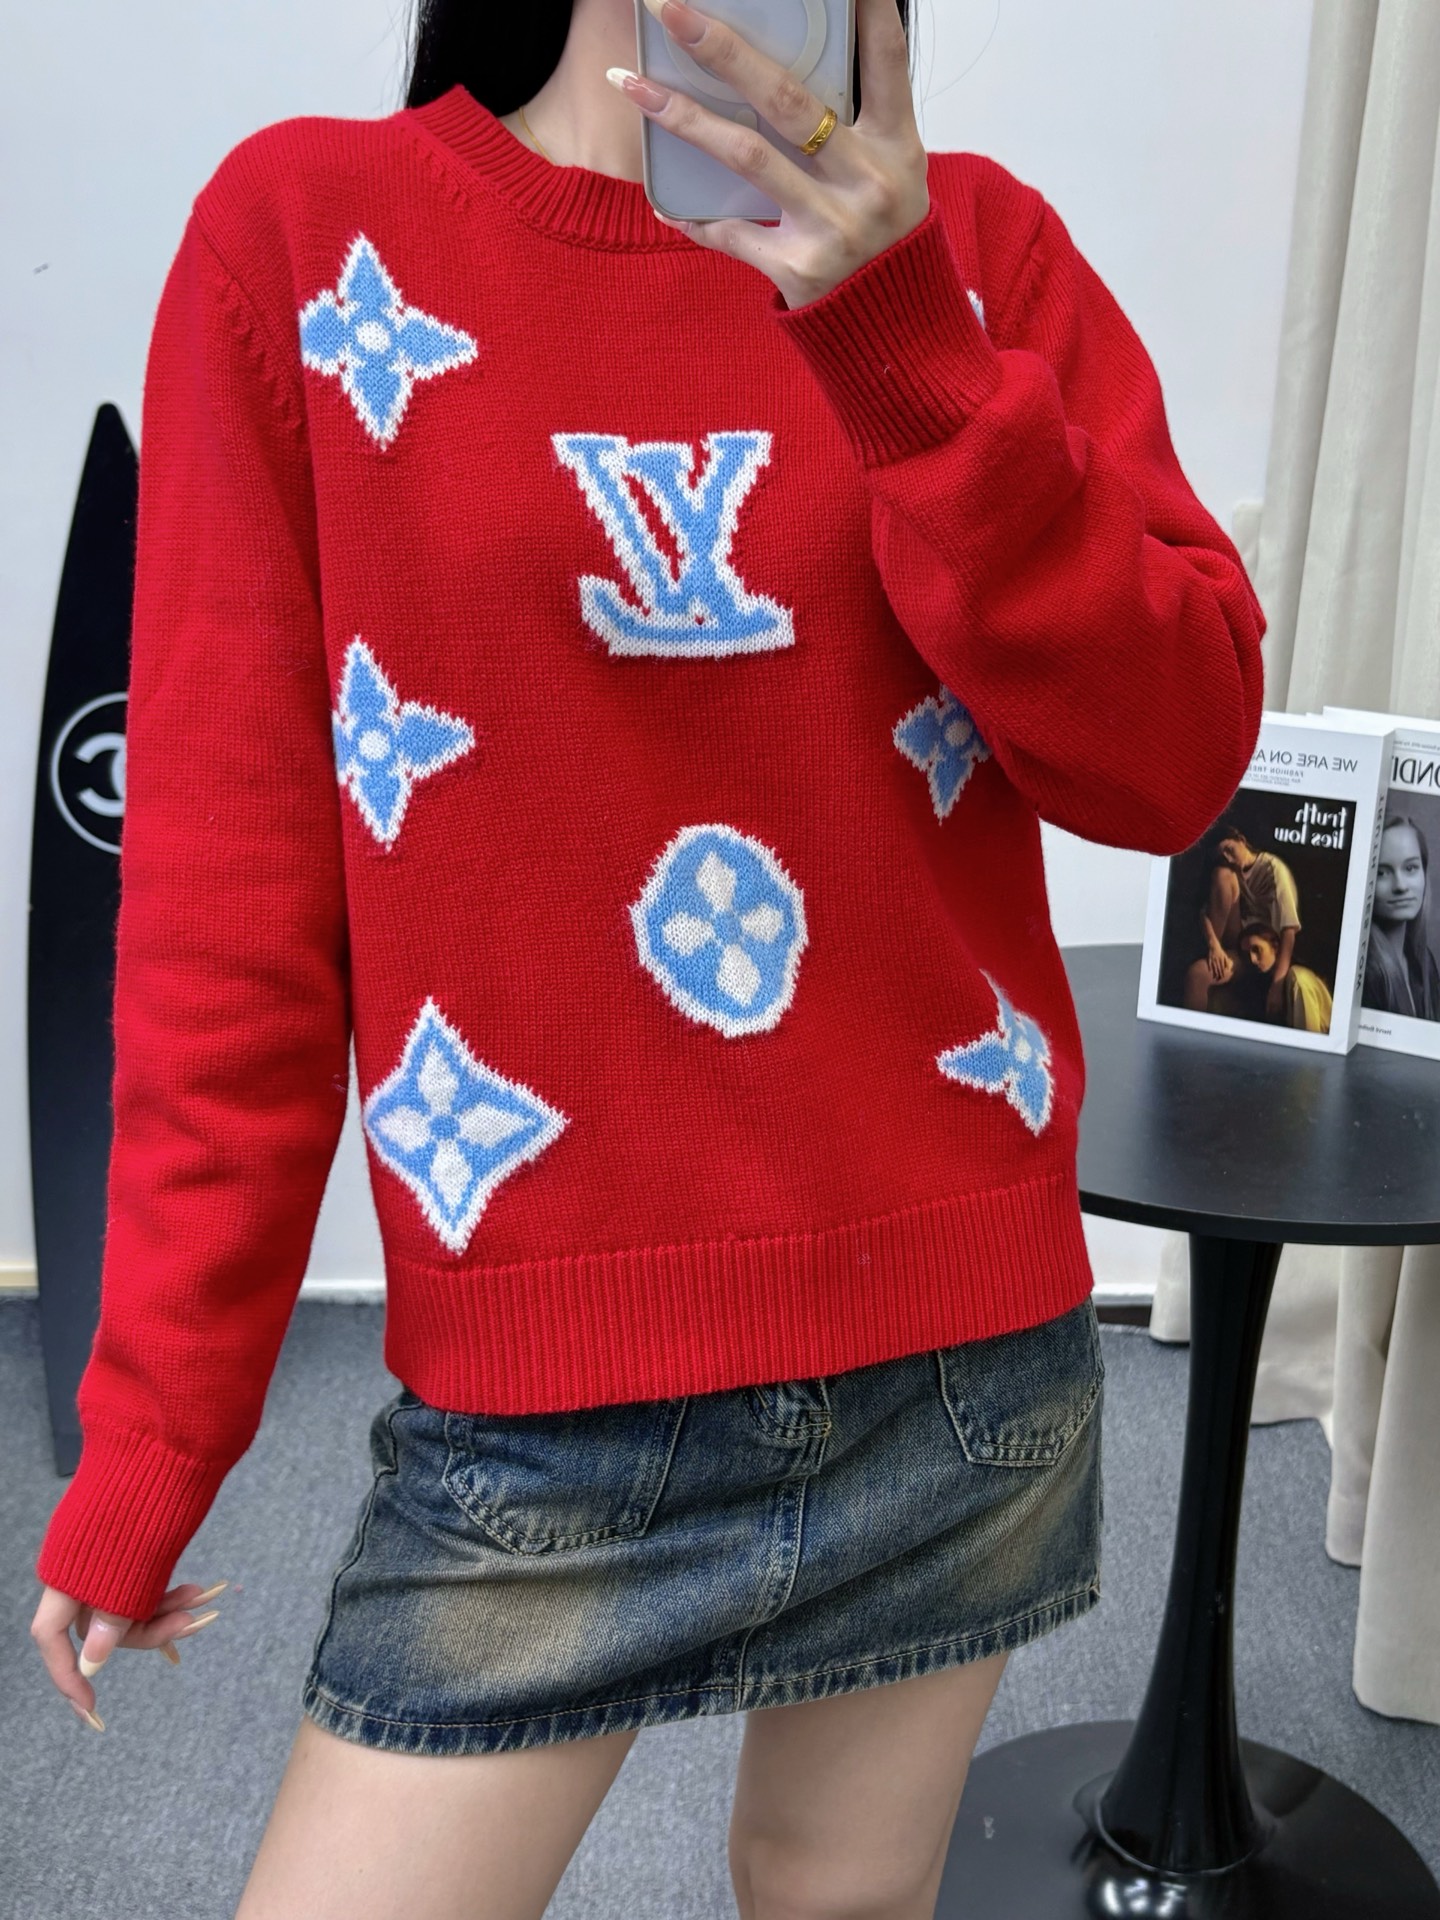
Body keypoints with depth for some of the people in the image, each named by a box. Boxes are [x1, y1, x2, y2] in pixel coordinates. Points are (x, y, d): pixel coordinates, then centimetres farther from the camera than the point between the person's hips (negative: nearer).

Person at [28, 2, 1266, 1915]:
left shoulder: (973, 246, 4)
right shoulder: (303, 228, -2)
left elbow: (1179, 755, -6)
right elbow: (226, 889, -4)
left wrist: (908, 342, -19)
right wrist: (150, 1430, -1)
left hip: (970, 1344, 3)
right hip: (538, 1398, -2)